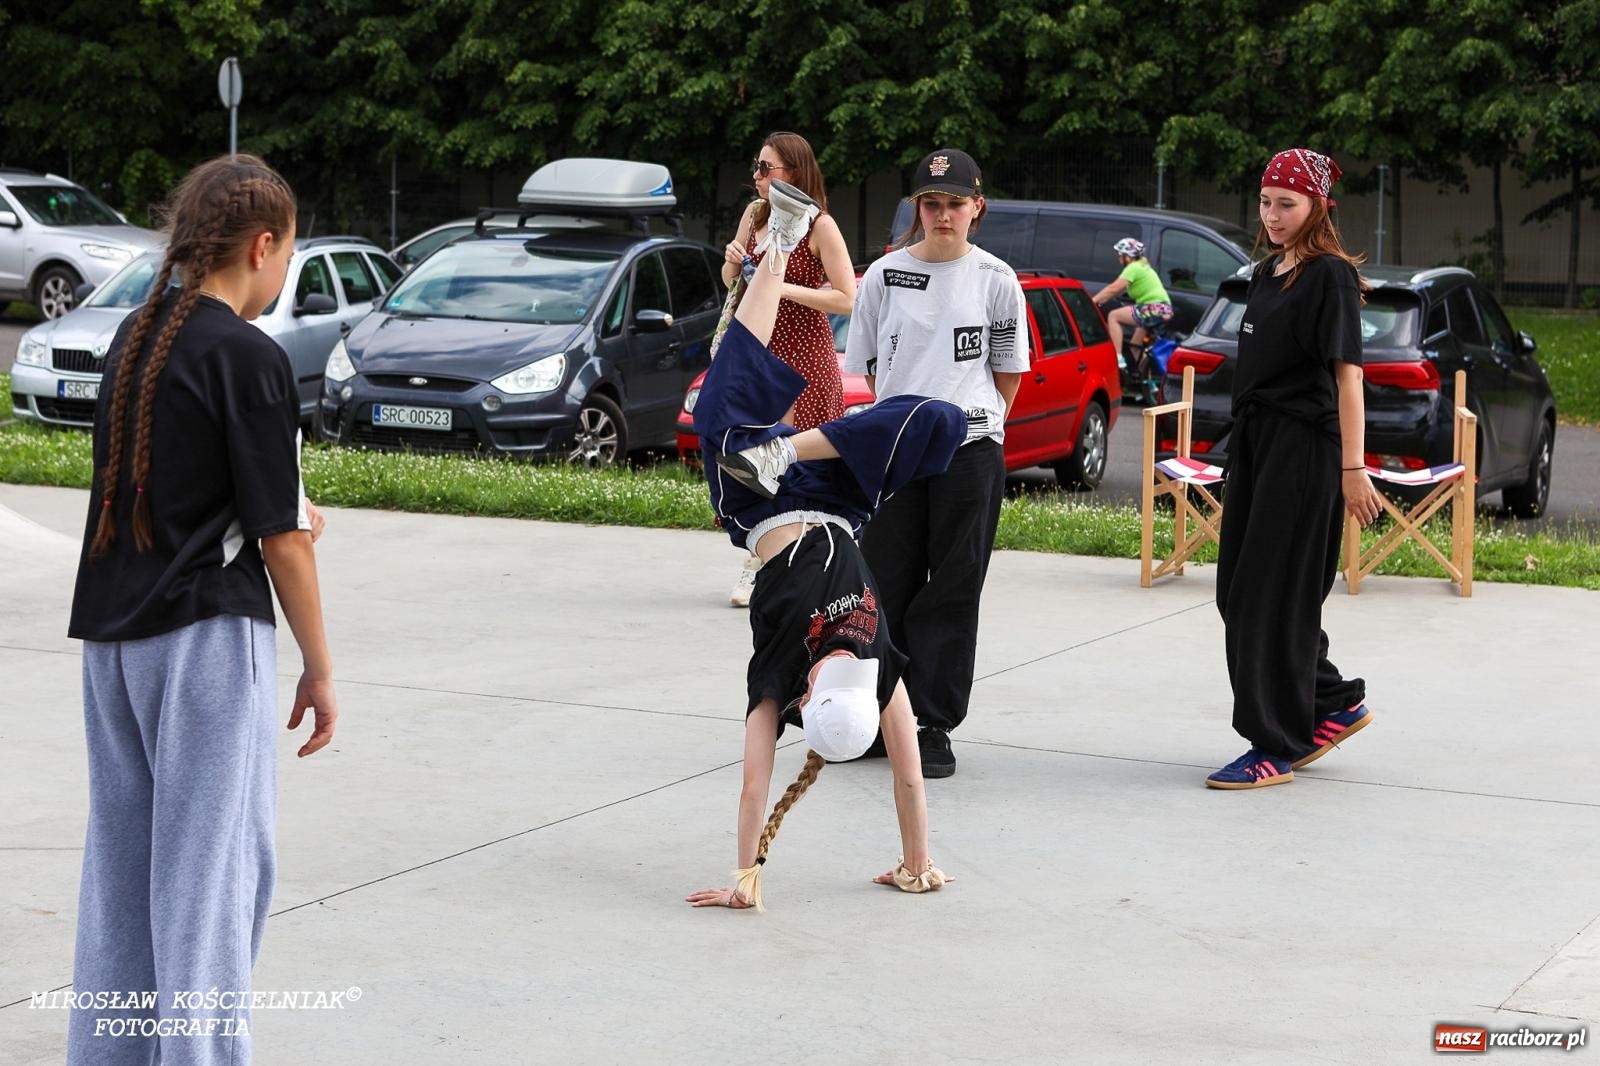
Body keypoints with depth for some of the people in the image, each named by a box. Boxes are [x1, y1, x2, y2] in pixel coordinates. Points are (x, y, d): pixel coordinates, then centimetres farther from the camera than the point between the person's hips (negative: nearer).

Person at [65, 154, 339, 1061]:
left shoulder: (133, 340, 9)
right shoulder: (250, 358, -13)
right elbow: (281, 542, -12)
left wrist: (279, 517, 20)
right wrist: (320, 670, -4)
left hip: (110, 632, 8)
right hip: (208, 637, -7)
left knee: (121, 856, 14)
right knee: (214, 865, -2)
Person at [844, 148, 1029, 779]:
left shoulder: (995, 280, 1)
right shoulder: (884, 275, 5)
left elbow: (1009, 371, 8)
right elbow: (870, 364, 12)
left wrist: (976, 421, 4)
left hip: (970, 451, -2)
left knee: (951, 593, 1)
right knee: (886, 584, 5)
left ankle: (934, 726, 6)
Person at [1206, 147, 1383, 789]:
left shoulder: (1329, 275, -9)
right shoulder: (1267, 273, 16)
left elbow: (1346, 374, -15)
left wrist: (1353, 468, -21)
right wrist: (1241, 444, 16)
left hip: (1303, 448, -9)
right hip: (1255, 444, 9)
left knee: (1273, 594, -7)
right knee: (1235, 592, 9)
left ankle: (1278, 746, 0)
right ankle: (1336, 701, 24)